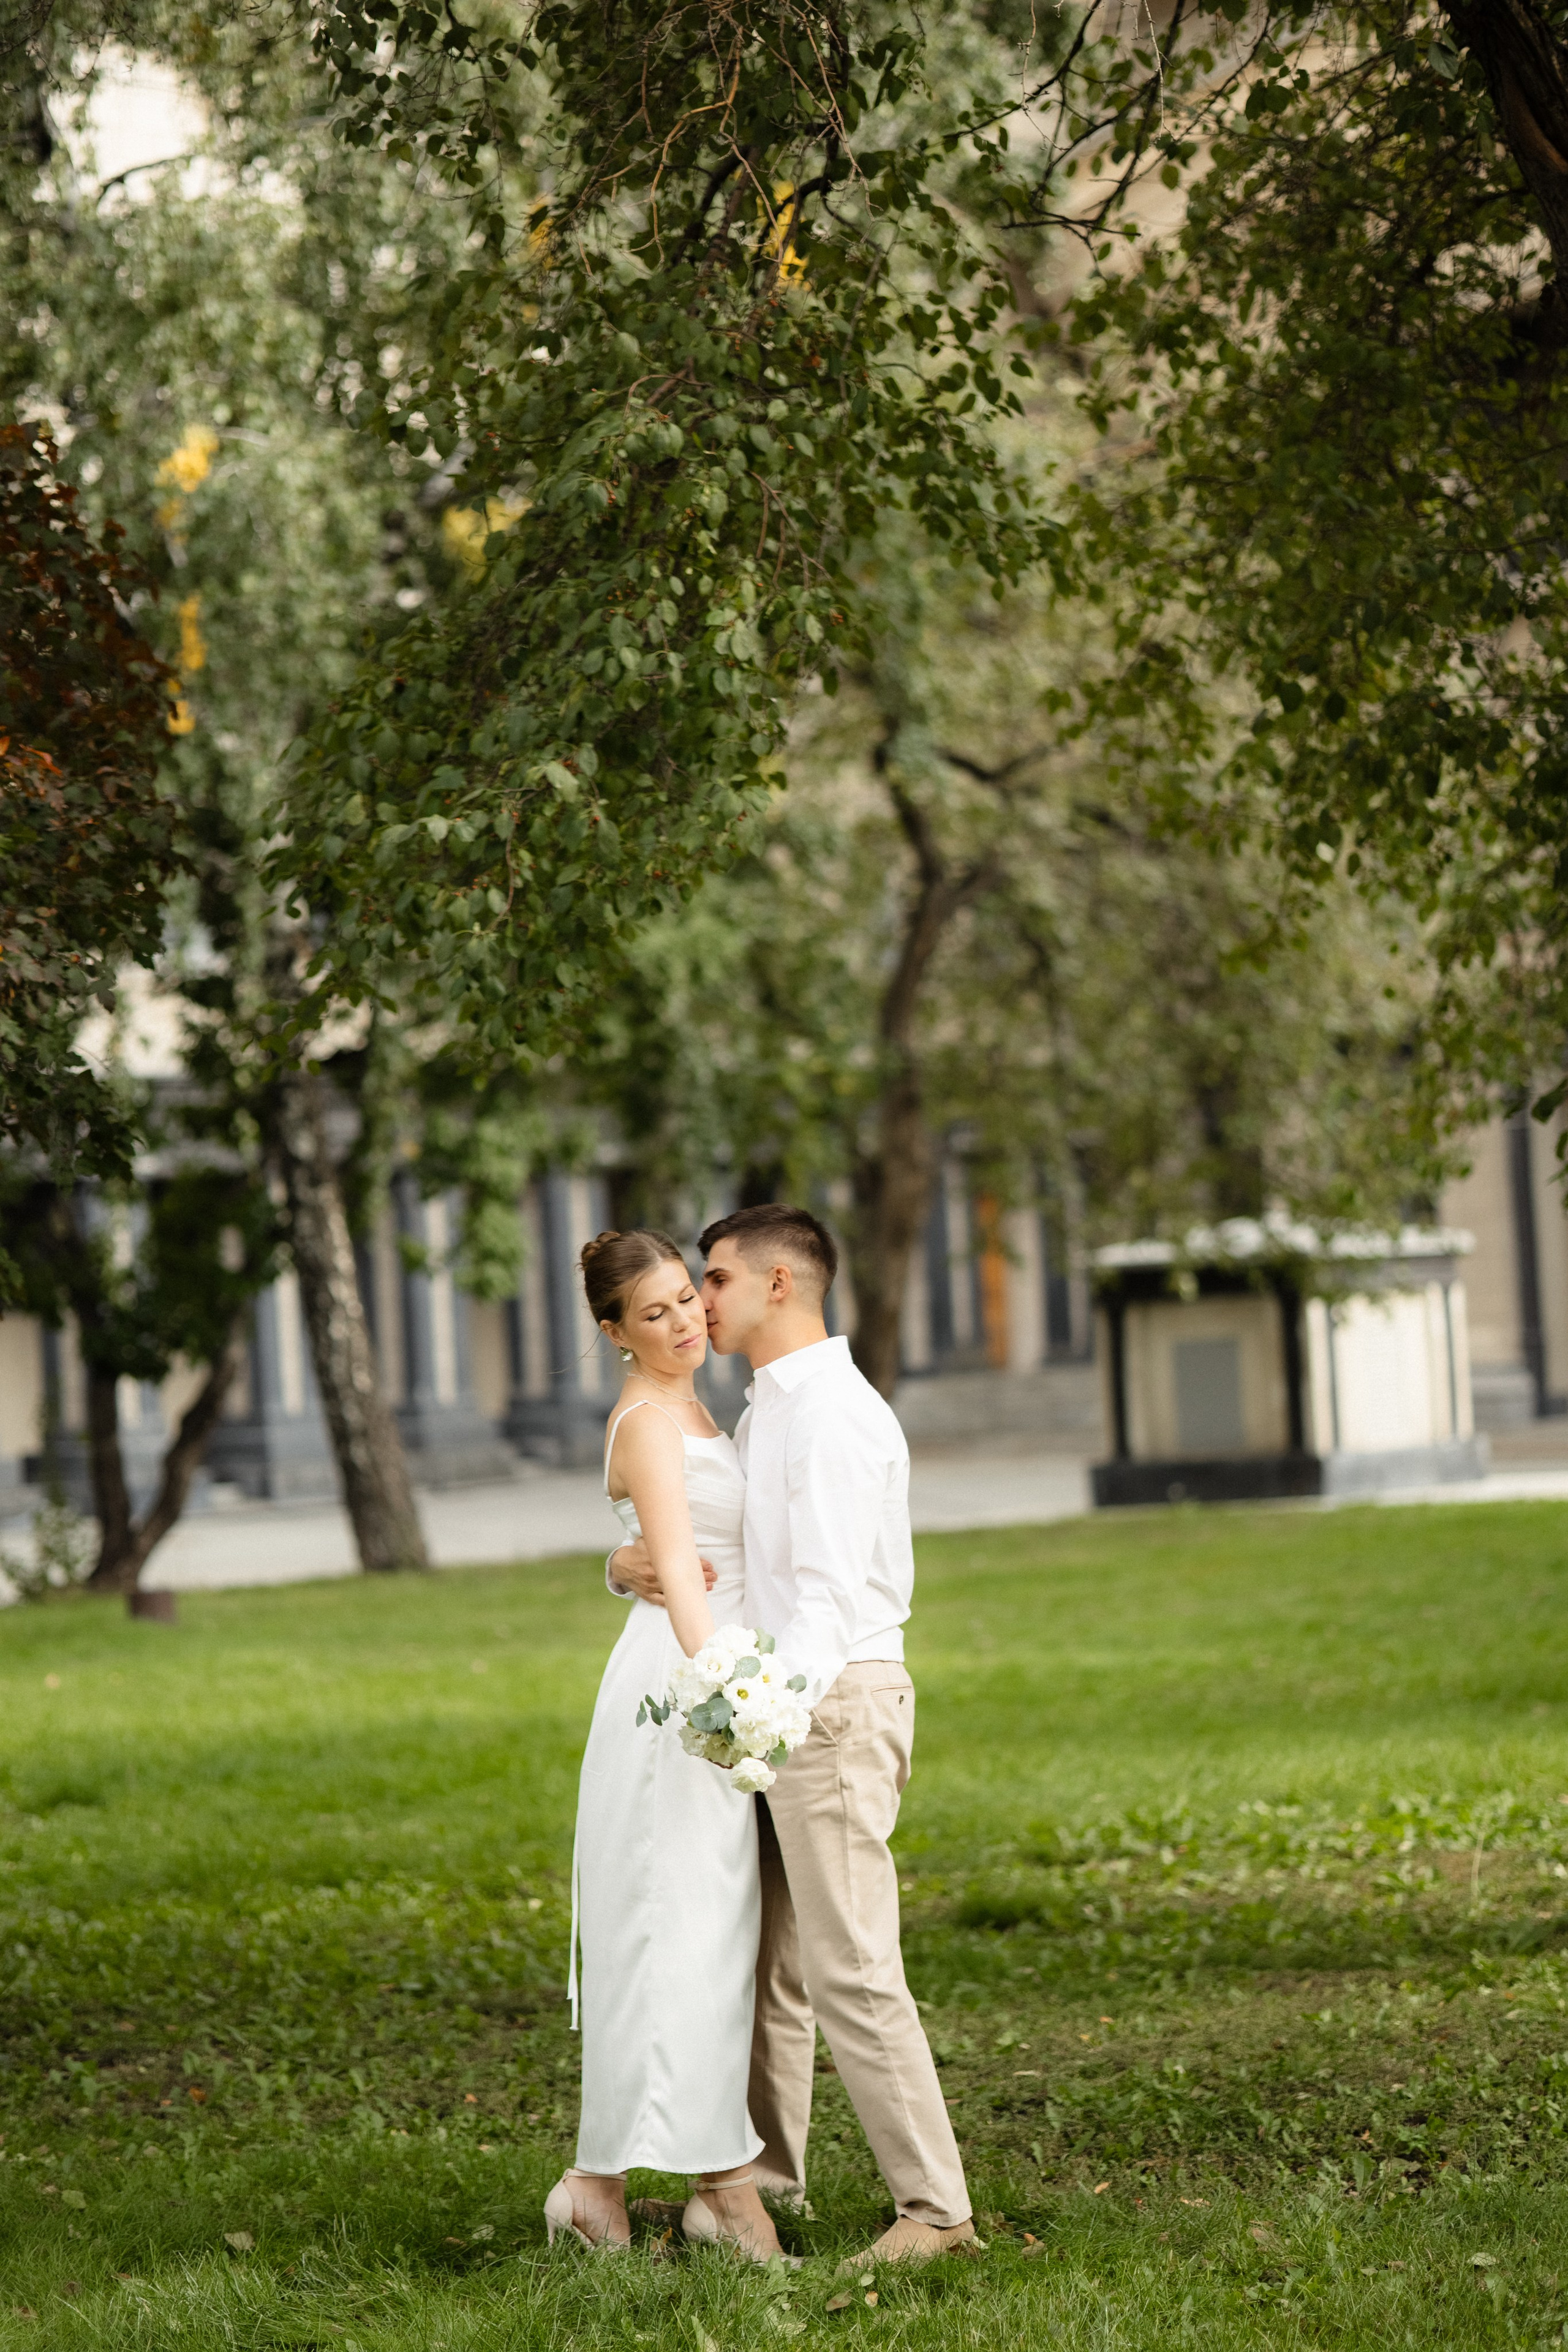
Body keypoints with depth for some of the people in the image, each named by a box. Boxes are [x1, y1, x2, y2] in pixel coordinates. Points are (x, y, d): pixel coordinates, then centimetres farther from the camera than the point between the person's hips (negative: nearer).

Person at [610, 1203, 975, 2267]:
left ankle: (934, 2207, -10)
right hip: (772, 1707, 10)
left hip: (837, 1700, -10)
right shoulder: (762, 1416, 19)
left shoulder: (835, 1413, -13)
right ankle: (763, 2179, 26)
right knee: (763, 1959, 15)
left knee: (851, 1969, -12)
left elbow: (828, 1589, -23)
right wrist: (633, 1565, -6)